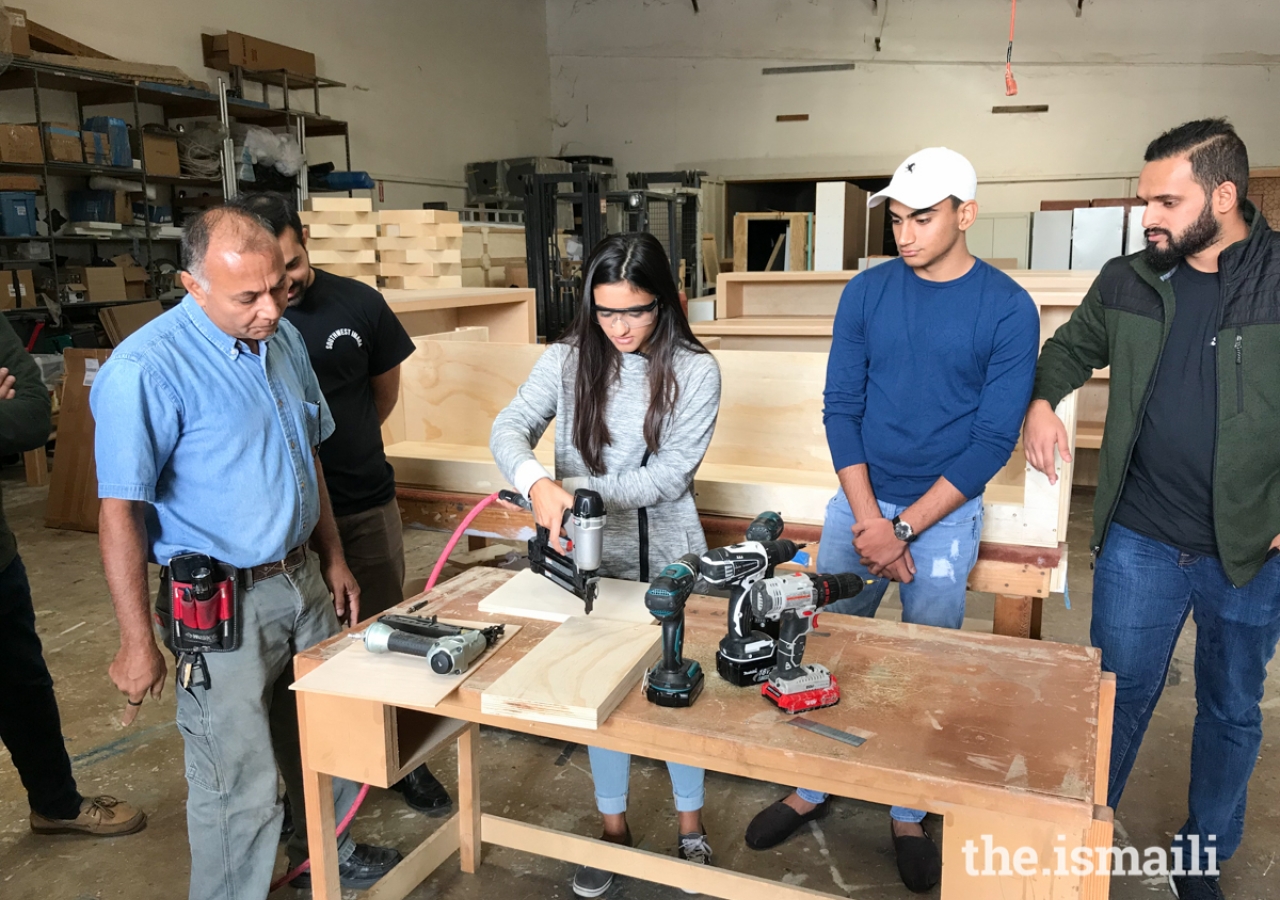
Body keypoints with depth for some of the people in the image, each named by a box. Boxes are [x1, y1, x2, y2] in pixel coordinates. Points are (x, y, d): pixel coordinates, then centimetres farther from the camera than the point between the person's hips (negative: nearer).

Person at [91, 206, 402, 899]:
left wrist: (332, 559, 15)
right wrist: (138, 644, -14)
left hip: (303, 579, 7)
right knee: (239, 786, 6)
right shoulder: (145, 370, -20)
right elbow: (119, 512, -17)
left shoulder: (284, 339, 4)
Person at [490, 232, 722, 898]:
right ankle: (614, 827, 37)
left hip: (668, 559, -2)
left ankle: (691, 828, 37)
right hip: (591, 559, 2)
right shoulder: (569, 359, -5)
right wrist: (537, 483, -36)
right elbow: (510, 427, -16)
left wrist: (582, 488, -24)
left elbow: (672, 472, -16)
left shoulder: (694, 370, -11)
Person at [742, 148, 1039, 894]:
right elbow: (841, 407, -1)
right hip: (857, 502, 2)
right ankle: (812, 789, 28)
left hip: (945, 514, -2)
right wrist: (867, 518, -12)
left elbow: (995, 437, -10)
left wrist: (902, 528, -14)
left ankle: (909, 814, 28)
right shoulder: (867, 293, -1)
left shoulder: (1008, 308, -8)